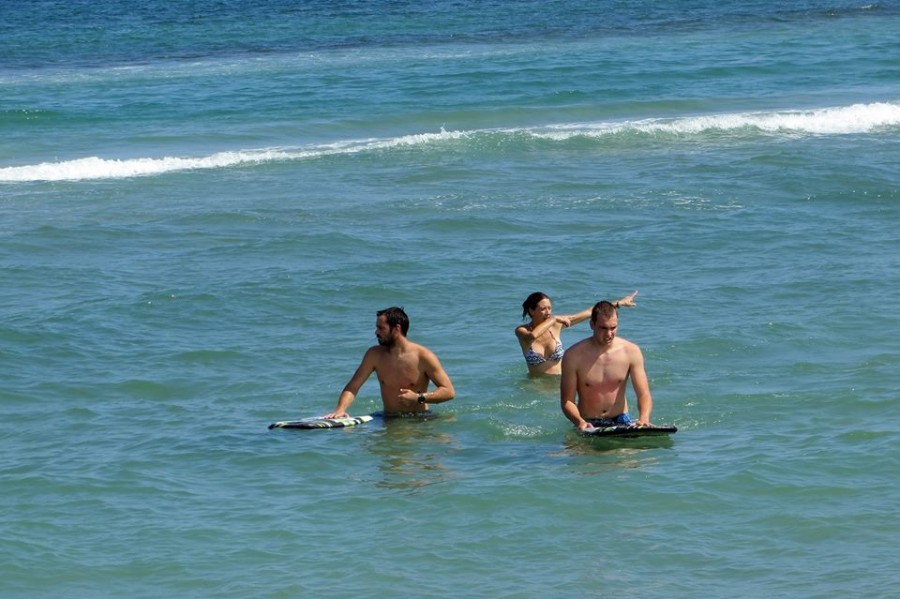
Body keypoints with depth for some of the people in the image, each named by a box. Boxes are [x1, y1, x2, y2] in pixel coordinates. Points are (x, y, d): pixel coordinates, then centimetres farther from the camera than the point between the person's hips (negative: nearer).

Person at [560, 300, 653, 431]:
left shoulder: (631, 351, -4)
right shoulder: (574, 356, -9)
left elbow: (644, 394, -6)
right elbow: (567, 401, -8)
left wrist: (643, 418, -28)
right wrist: (580, 422, -30)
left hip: (621, 420, 1)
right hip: (589, 424, -1)